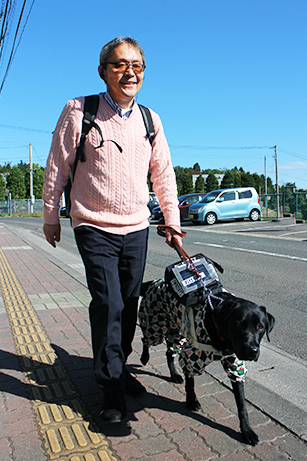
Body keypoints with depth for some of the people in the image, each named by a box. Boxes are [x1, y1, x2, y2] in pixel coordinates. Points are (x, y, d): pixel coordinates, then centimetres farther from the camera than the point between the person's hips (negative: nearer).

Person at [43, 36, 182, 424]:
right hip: (94, 228, -4)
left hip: (136, 228, 4)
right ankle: (112, 389, 8)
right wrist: (51, 217, 5)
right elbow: (56, 167, 0)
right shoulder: (79, 111, -5)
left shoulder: (150, 119, 7)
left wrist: (172, 220, 10)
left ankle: (119, 368, 32)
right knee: (108, 305, -9)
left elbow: (163, 173, 13)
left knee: (129, 304, 11)